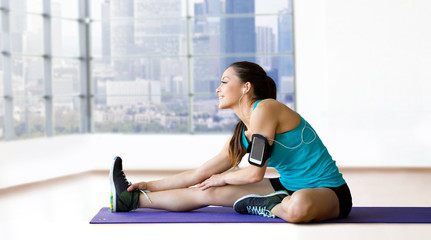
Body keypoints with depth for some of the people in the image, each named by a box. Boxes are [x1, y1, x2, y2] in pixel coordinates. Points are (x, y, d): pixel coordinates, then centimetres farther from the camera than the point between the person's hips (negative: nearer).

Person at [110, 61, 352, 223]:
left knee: (299, 207, -44)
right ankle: (133, 199, 11)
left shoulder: (264, 109, -18)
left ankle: (263, 207, -13)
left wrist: (222, 178, -1)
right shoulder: (243, 133, 7)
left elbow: (255, 172, -19)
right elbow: (200, 174, 11)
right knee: (208, 192, 3)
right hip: (291, 186, 8)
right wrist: (151, 185, 11)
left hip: (328, 191, -7)